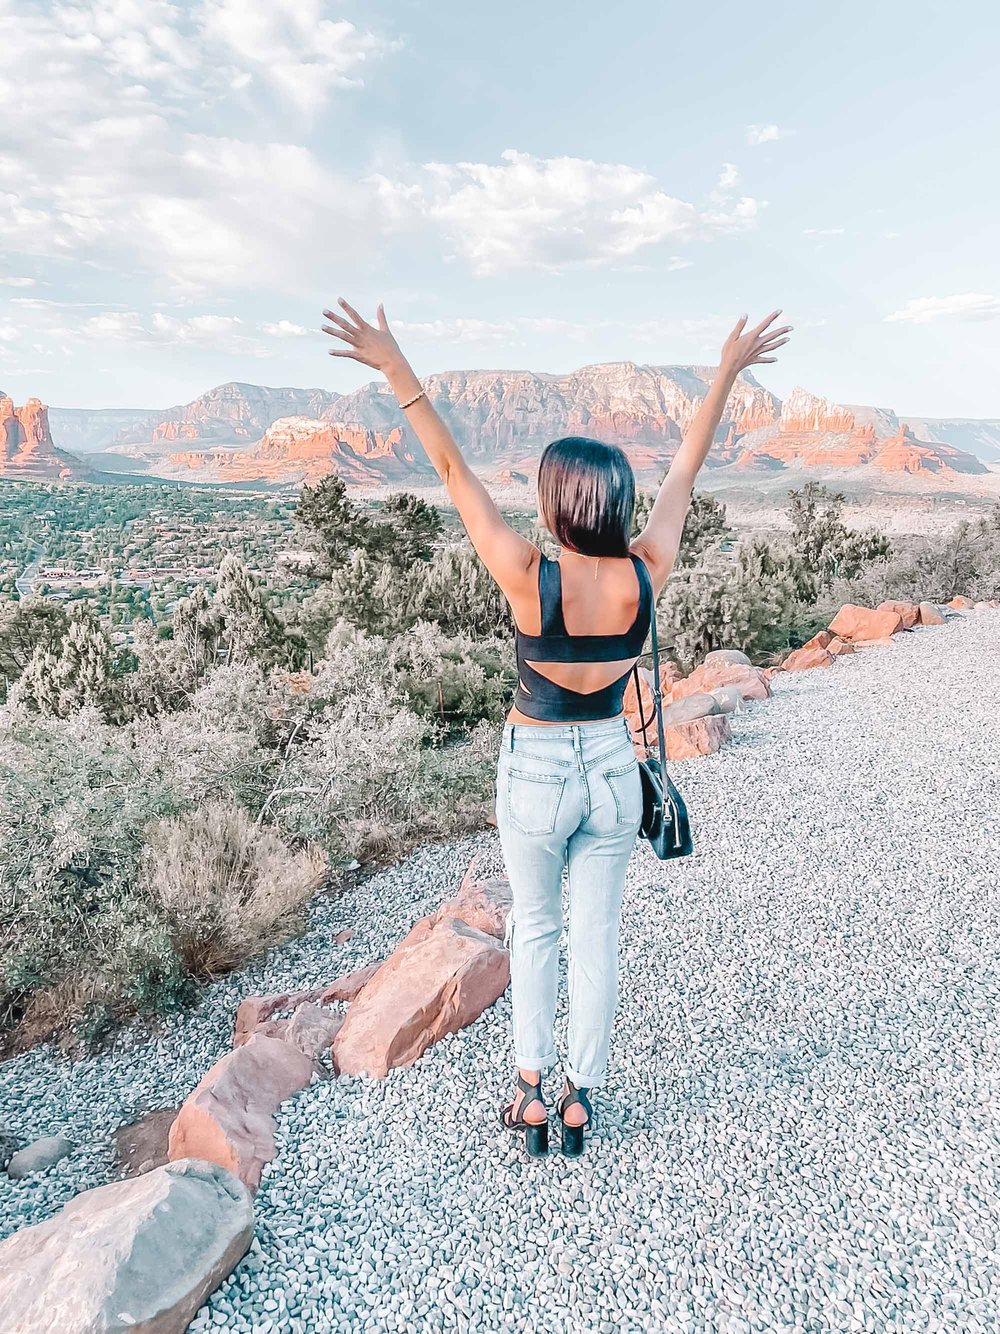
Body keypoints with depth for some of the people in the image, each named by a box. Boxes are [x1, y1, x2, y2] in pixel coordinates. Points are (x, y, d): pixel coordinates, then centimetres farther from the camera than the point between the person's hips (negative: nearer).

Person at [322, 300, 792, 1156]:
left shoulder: (529, 578, -22)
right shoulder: (647, 574, -13)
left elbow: (453, 469, -18)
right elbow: (686, 470, -1)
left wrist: (397, 370, -12)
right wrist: (729, 371, 11)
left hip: (536, 771, -2)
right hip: (612, 767, 3)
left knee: (535, 926, 20)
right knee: (597, 936, 16)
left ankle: (532, 1091, 26)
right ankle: (581, 1099, 29)